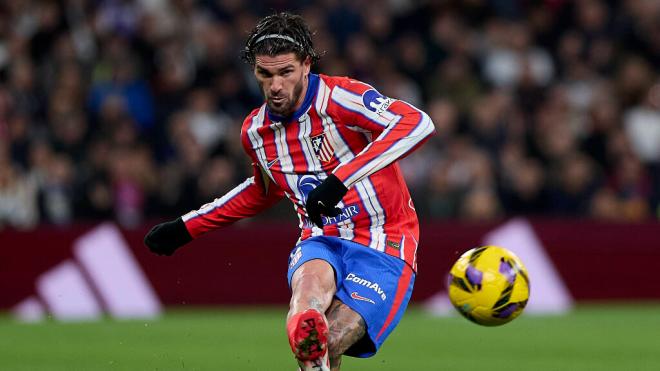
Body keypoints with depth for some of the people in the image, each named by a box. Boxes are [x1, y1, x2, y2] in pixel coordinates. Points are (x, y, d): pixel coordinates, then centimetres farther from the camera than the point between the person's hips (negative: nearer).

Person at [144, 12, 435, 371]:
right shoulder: (255, 131, 7)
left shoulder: (339, 99, -14)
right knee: (310, 282, -37)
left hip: (382, 246, -3)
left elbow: (417, 124, -32)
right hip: (320, 242, 3)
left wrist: (339, 180, -38)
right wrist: (185, 228, 28)